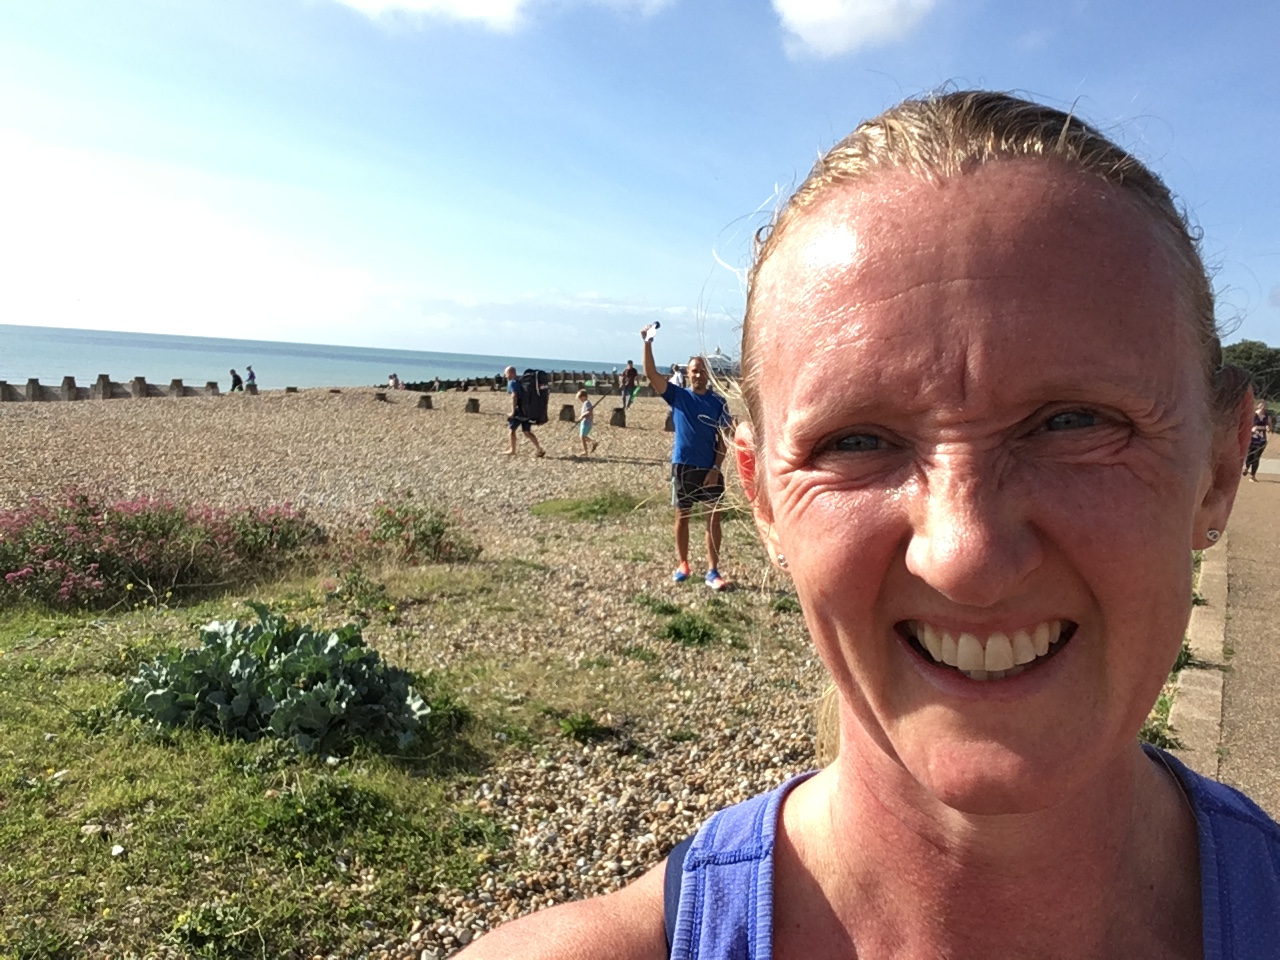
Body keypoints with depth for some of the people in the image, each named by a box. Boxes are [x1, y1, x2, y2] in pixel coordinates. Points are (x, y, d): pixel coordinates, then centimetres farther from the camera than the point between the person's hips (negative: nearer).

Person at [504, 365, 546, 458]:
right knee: (527, 431, 11)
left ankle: (512, 450, 17)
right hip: (528, 409, 8)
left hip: (520, 410, -8)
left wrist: (513, 411, -21)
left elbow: (514, 396, -22)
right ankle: (540, 450, 3)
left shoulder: (511, 382, -8)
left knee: (512, 429, 9)